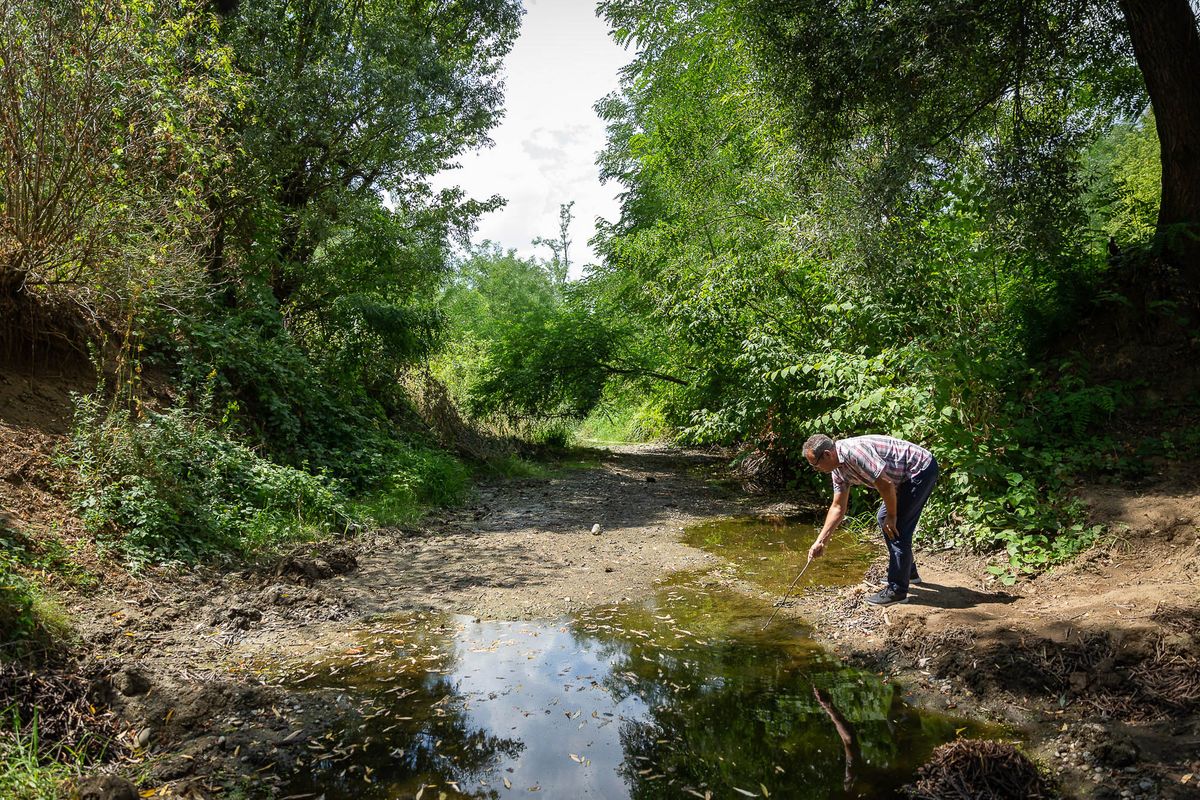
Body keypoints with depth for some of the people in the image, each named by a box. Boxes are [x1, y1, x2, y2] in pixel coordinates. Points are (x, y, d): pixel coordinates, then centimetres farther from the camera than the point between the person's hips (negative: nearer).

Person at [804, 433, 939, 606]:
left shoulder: (853, 452, -28)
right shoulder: (838, 469, 3)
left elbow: (886, 485, -27)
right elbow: (838, 507, 8)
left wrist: (892, 517, -12)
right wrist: (820, 541, 4)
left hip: (922, 469, -10)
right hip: (907, 475, 10)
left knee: (897, 528, -10)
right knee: (883, 518, 18)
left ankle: (897, 590, 0)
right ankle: (908, 572, 33)